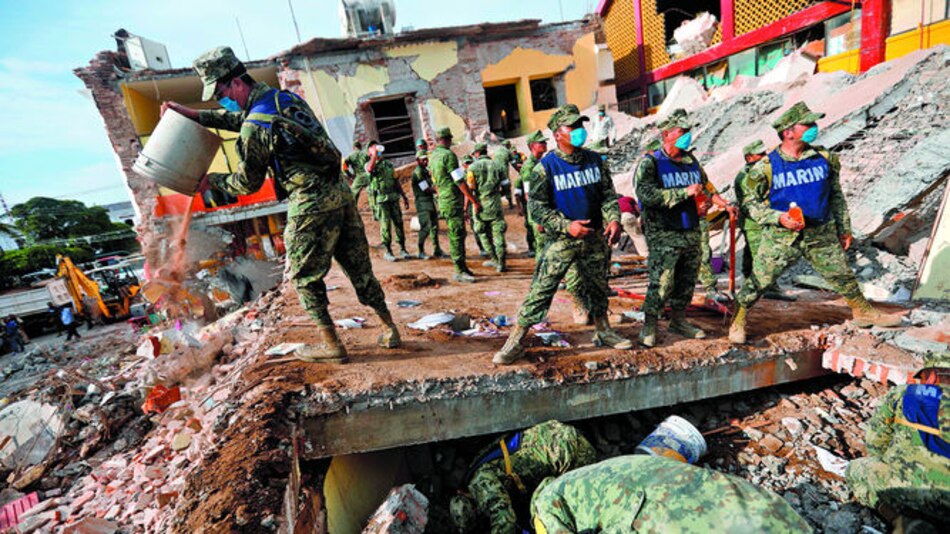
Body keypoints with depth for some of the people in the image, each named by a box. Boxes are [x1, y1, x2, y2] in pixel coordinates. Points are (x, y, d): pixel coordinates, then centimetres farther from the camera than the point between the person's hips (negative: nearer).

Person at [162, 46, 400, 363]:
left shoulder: (254, 128, -9)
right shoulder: (287, 96, 15)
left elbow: (249, 183, 3)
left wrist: (211, 181, 18)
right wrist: (194, 115, 24)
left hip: (311, 205, -7)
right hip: (341, 193, 8)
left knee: (304, 275, 9)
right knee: (359, 268, 13)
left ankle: (330, 344, 14)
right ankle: (390, 331, 21)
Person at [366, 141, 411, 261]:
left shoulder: (389, 164, 17)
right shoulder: (369, 164, 3)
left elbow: (396, 181, 19)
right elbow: (370, 169, -24)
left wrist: (404, 197, 15)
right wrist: (375, 153, -18)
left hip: (394, 198, 4)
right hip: (381, 199, -4)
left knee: (398, 223, 4)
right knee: (385, 225, -3)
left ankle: (402, 249, 13)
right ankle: (388, 251, 7)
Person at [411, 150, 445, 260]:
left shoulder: (425, 171, 17)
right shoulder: (417, 172, -12)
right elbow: (426, 189, -16)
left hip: (430, 201, 9)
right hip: (422, 202, -9)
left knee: (434, 226, 12)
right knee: (426, 228, -11)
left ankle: (437, 250, 20)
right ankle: (421, 252, -1)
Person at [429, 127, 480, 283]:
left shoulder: (433, 156, 16)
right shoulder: (448, 155, -13)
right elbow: (460, 181, -16)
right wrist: (474, 200, -11)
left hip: (444, 201, 9)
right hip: (453, 201, -9)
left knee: (459, 234, 14)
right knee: (456, 236, -6)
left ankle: (463, 267, 22)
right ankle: (459, 272, -1)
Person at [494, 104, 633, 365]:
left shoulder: (595, 160, 7)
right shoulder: (546, 166, -9)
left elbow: (608, 194, 11)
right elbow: (536, 206, -11)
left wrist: (614, 219, -7)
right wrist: (567, 226, -20)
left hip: (594, 238, 5)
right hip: (561, 239, -5)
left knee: (597, 286, 18)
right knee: (541, 290, -7)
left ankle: (602, 331, 39)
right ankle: (515, 341, 1)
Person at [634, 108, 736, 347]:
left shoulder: (691, 161, 13)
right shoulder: (650, 162, -8)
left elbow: (706, 186, 30)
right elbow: (647, 195, -23)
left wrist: (724, 204, 19)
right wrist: (685, 192, -19)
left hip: (692, 232, 7)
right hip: (664, 234, -7)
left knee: (687, 280, 13)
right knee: (662, 282, -9)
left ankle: (679, 320, 30)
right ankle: (649, 325, 7)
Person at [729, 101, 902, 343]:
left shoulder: (823, 158, 4)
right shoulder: (767, 166, -11)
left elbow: (837, 196, 14)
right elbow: (750, 201, -6)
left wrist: (844, 229, 15)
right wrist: (778, 217, -20)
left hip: (821, 235, 4)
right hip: (781, 237, -4)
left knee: (843, 276, 17)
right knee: (758, 280, -4)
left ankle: (864, 313, 41)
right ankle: (738, 321, 13)